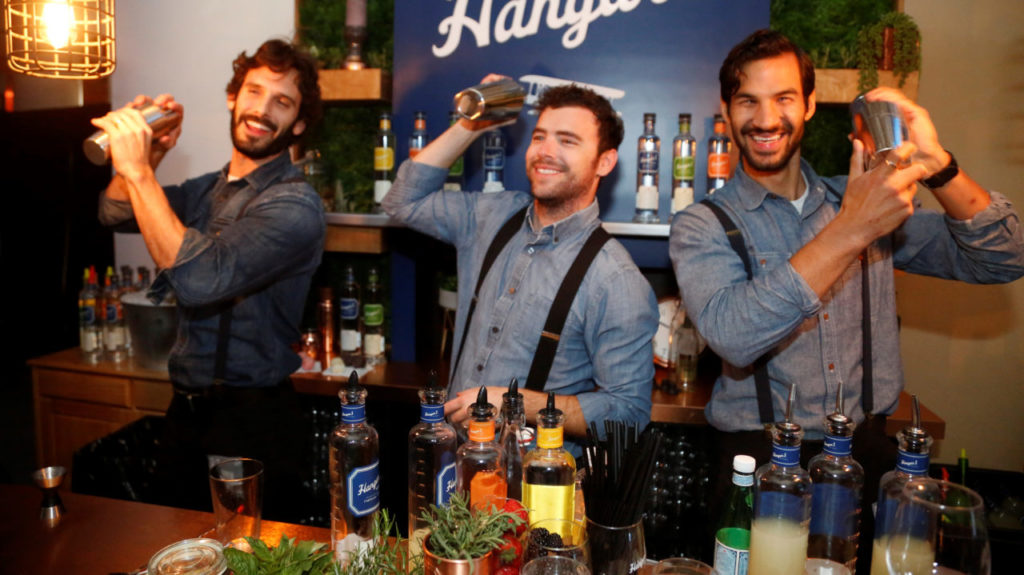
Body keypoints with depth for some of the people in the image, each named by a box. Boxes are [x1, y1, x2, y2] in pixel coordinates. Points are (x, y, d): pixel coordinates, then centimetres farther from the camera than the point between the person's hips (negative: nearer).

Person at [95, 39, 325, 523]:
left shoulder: (294, 205, -18)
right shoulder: (209, 190, 7)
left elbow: (201, 279, -29)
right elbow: (116, 213, 11)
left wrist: (139, 171, -25)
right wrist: (148, 153, -9)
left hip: (251, 425, -7)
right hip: (186, 411, 7)